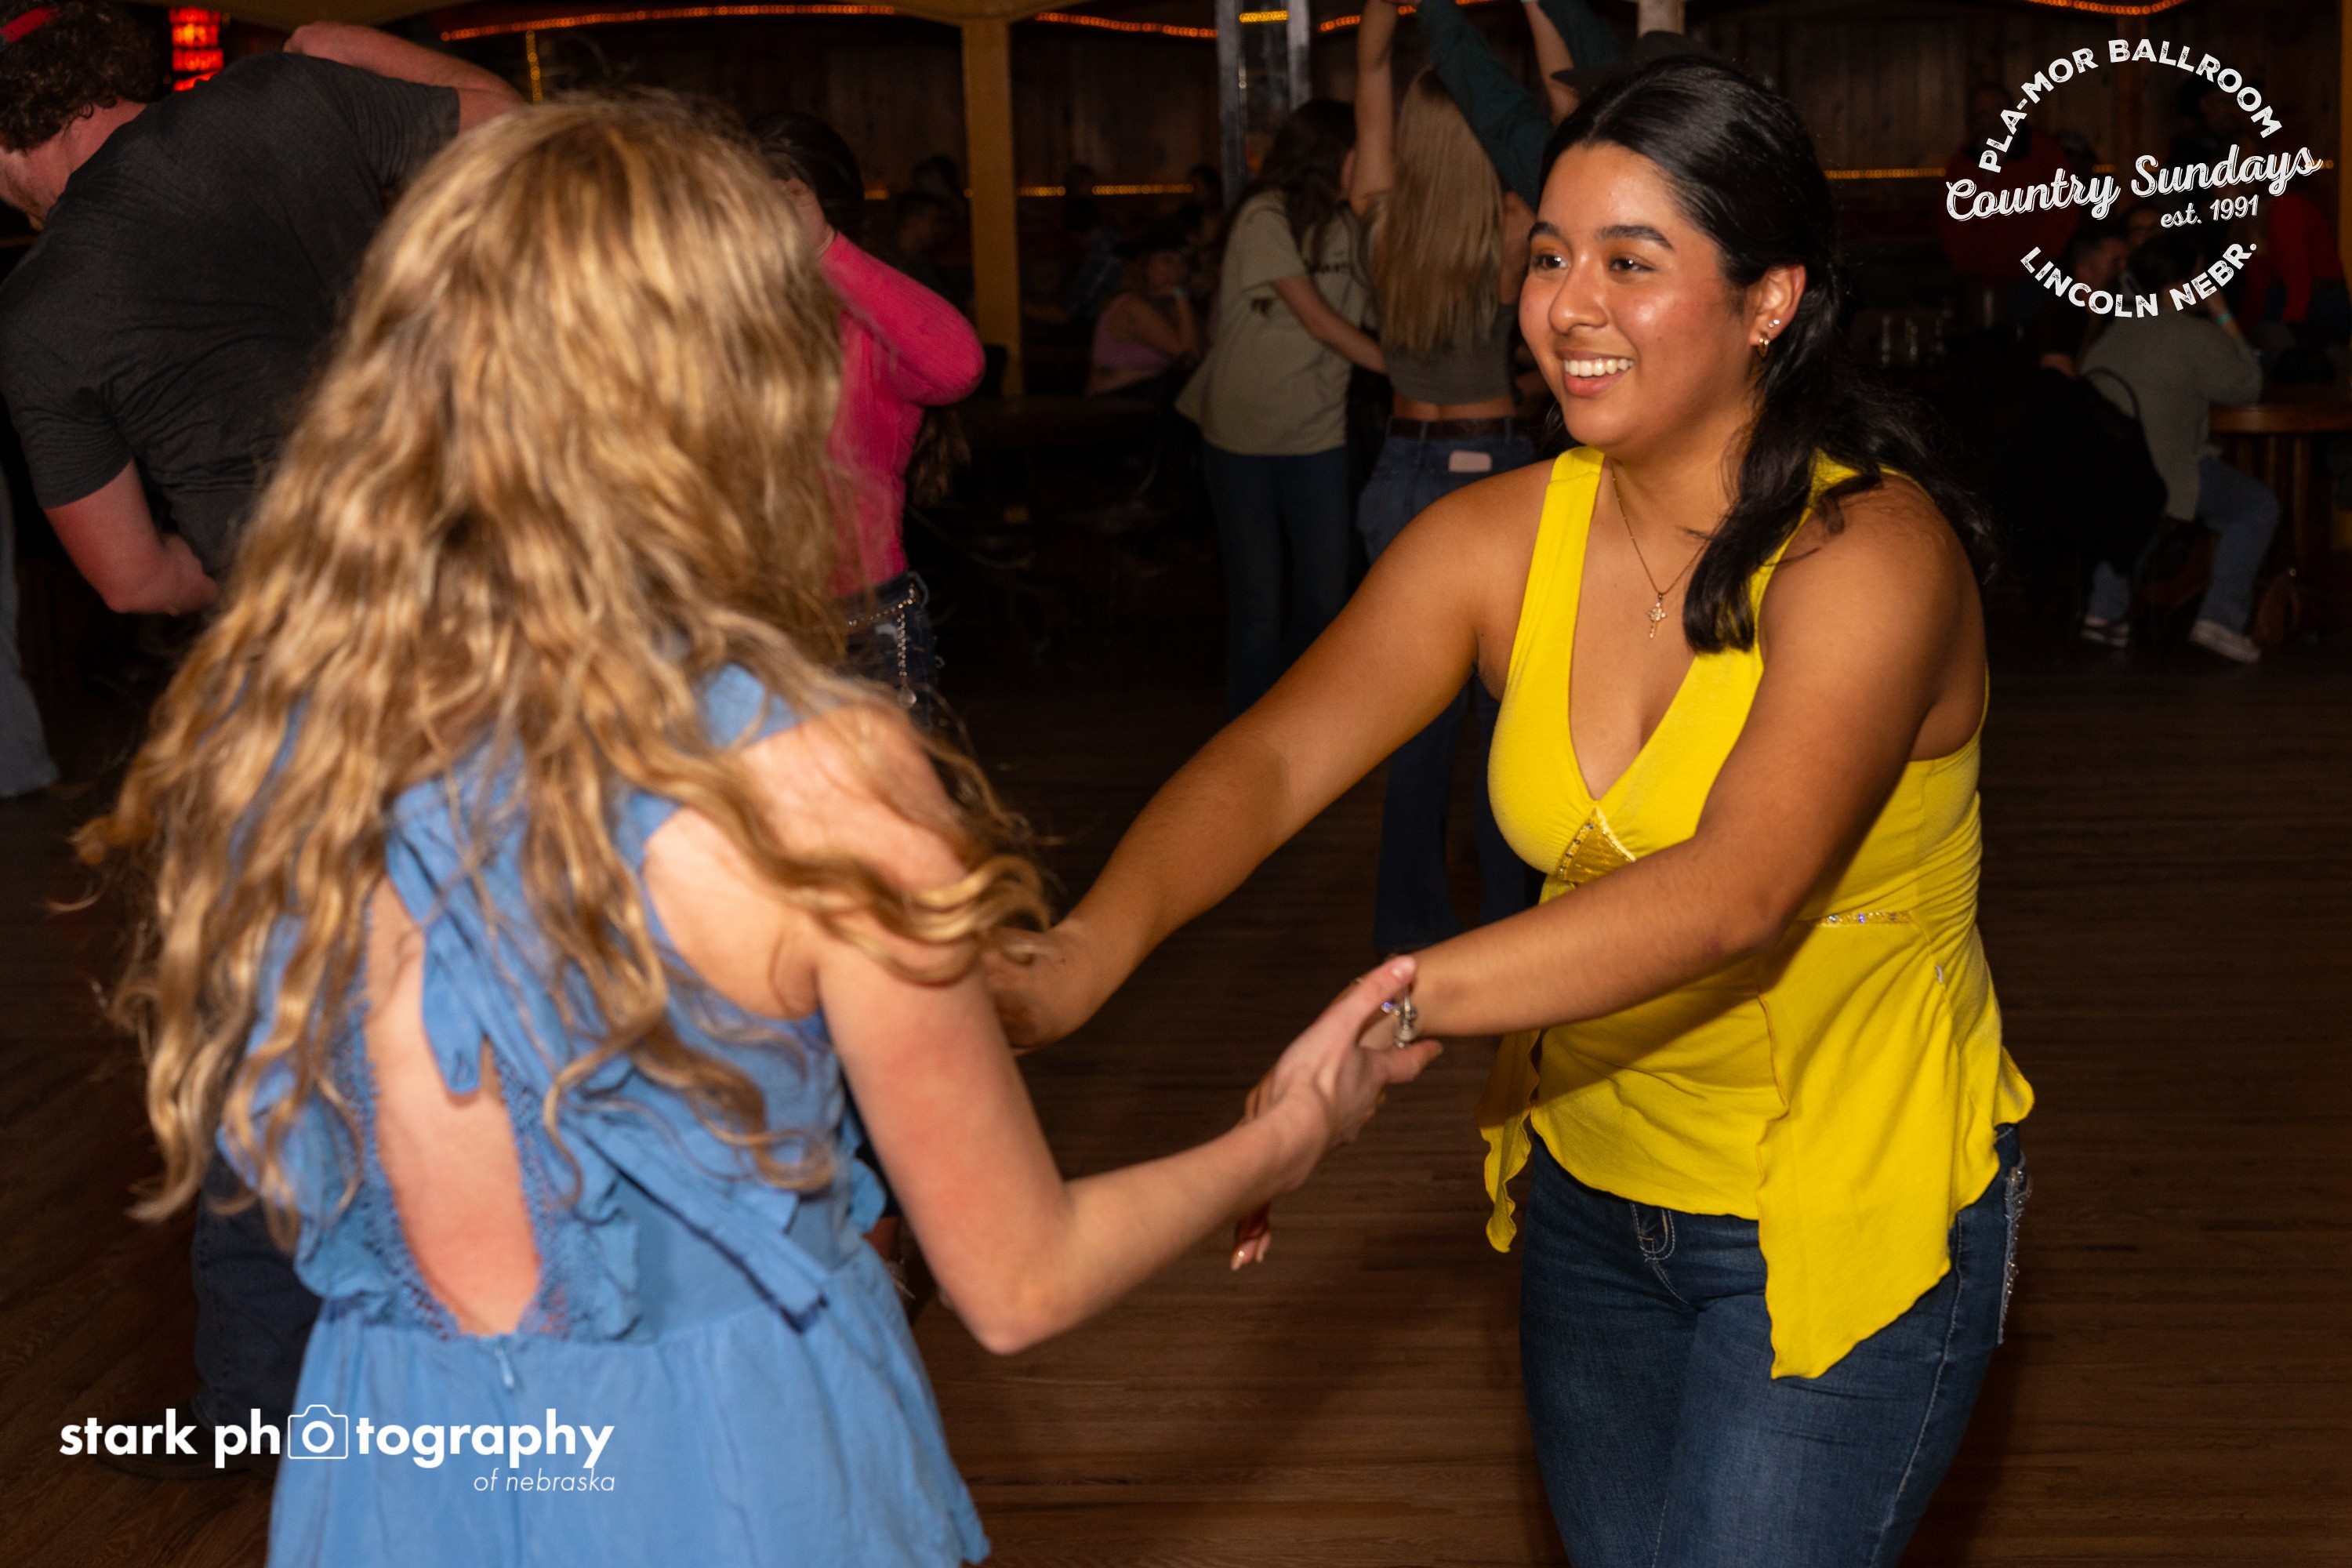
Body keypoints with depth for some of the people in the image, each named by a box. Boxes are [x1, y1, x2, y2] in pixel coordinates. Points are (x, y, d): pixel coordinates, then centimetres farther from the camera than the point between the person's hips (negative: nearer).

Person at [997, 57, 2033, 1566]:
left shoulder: (1870, 552, -23)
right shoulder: (1497, 541, -7)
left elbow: (1737, 889, -37)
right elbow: (1268, 763, -19)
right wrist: (1086, 952, -38)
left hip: (1849, 1219, -5)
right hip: (1592, 1191, 5)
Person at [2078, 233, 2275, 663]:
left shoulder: (2113, 330, 9)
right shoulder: (2198, 337, -11)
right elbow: (2248, 386, 2)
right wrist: (2224, 317, 6)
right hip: (2163, 479, -7)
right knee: (2258, 506, 10)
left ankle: (2103, 610, 34)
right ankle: (2221, 618, 4)